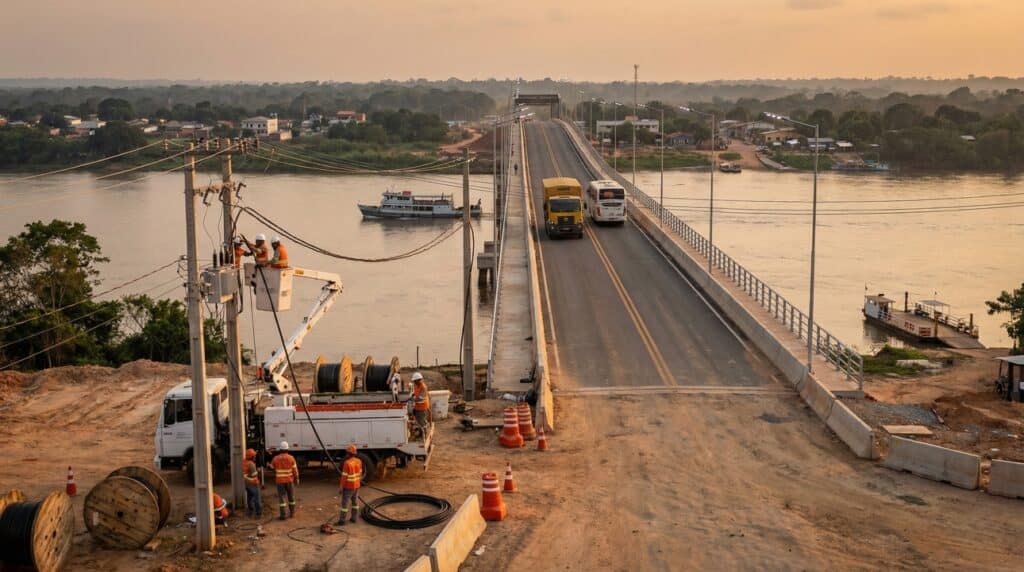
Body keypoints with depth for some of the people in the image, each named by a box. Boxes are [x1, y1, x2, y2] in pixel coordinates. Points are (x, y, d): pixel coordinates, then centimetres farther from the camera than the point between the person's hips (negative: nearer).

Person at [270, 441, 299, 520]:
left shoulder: (276, 458, -7)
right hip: (289, 480, 1)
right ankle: (292, 513, 24)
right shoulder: (291, 458, -8)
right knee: (291, 497, 15)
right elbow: (295, 470, -3)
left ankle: (283, 515, -3)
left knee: (281, 497, 2)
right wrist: (296, 479, 9)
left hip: (280, 481, -1)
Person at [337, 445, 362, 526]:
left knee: (345, 503, 0)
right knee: (355, 501, 17)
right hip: (356, 486, 7)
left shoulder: (347, 463, -23)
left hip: (348, 486, -7)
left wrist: (341, 487, -13)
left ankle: (342, 520, 3)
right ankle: (353, 518, 24)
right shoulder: (358, 461, -1)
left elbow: (344, 477, -20)